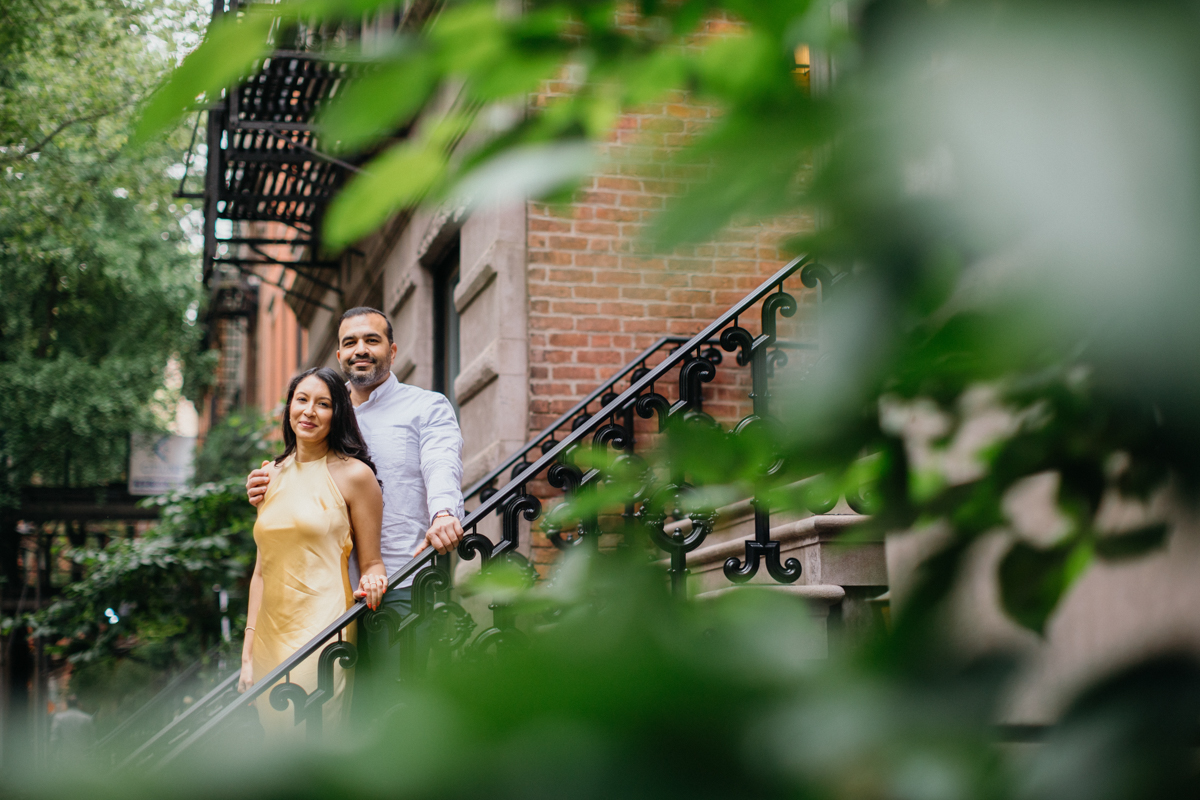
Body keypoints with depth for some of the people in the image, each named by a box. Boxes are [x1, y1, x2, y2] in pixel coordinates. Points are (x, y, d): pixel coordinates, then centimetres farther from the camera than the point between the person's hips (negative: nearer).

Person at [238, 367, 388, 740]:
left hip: (322, 630, -6)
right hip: (270, 635, 6)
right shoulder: (272, 475, 14)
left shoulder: (353, 474, -2)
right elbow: (262, 569, 15)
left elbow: (371, 563, 3)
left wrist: (373, 581, -21)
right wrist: (248, 653, 11)